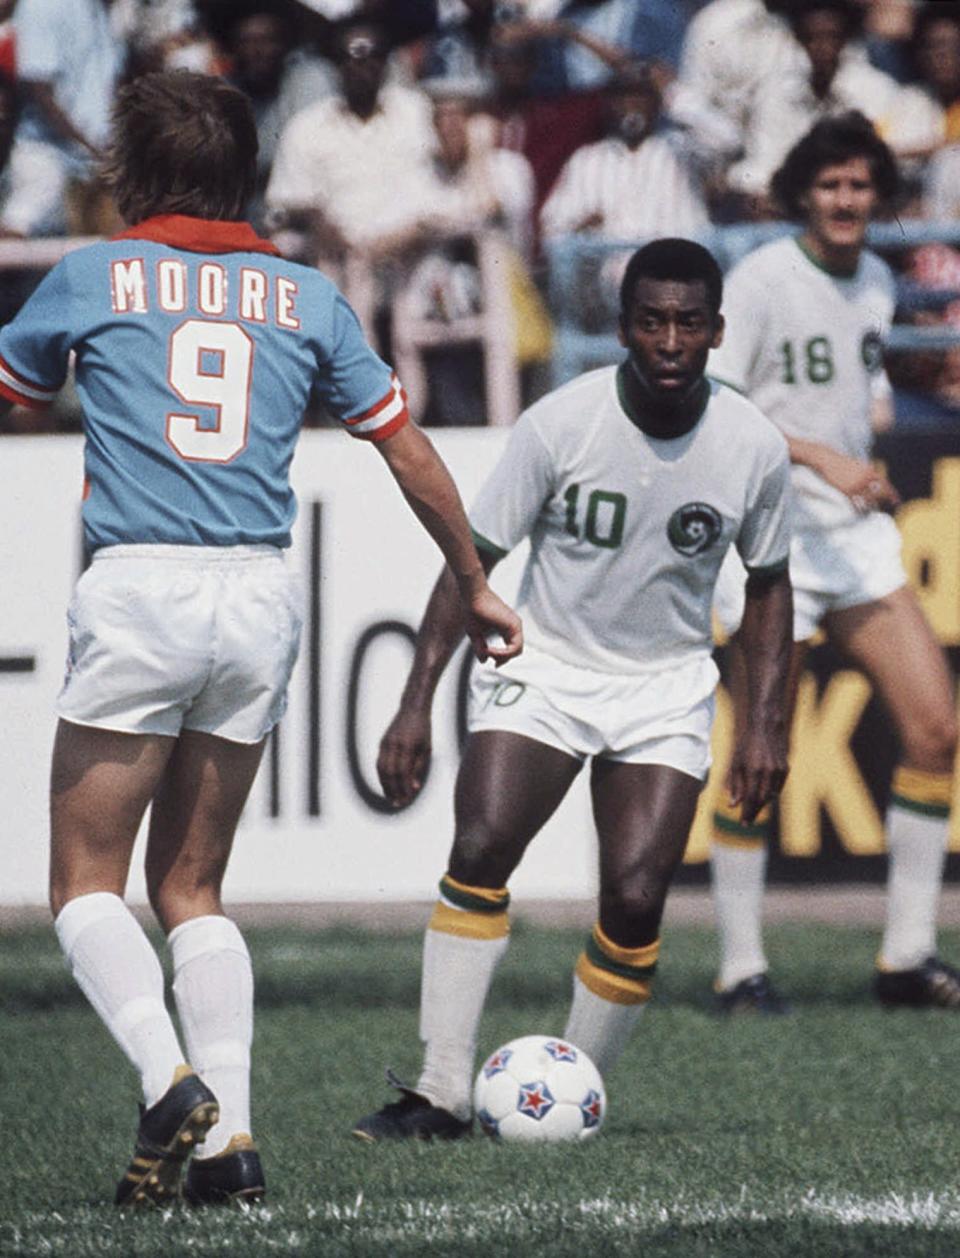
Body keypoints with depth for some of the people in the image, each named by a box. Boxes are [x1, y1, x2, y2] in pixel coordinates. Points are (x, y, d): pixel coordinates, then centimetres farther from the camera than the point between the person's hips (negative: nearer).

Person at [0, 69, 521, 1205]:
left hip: (137, 596, -4)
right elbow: (409, 450, 15)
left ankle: (170, 1083, -21)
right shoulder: (306, 297, 11)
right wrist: (474, 586, 26)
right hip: (259, 599, 4)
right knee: (190, 888, 14)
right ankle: (228, 1139, 0)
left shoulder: (92, 278, 2)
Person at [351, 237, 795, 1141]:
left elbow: (767, 584, 7)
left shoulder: (754, 448, -10)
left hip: (667, 689, 1)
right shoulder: (560, 424, -16)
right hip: (542, 668, -1)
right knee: (479, 852, -20)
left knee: (636, 897, -13)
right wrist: (416, 703, -13)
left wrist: (766, 720, 0)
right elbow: (473, 558, -9)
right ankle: (442, 1093, -15)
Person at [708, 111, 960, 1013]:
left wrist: (876, 409, 9)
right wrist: (821, 458, -25)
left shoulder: (876, 282, 11)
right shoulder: (761, 280, -11)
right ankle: (740, 967, 6)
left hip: (856, 533, 7)